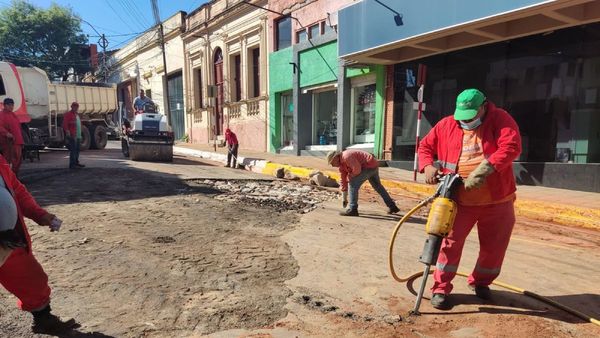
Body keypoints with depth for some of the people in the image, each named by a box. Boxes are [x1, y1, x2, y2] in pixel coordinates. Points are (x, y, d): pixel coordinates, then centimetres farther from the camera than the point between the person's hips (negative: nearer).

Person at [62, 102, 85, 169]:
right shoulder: (68, 114, -5)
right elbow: (65, 124, -14)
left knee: (77, 150, 14)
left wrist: (80, 135, 25)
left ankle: (76, 162, 23)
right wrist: (68, 133, -21)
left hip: (78, 136, 9)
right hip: (72, 136, -9)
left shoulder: (77, 114, 22)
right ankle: (72, 164, -10)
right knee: (73, 150, -11)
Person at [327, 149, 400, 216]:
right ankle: (392, 206, 37)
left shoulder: (346, 156, -21)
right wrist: (344, 199, 16)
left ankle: (352, 209, -10)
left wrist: (350, 176, -8)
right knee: (377, 186, 24)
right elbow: (344, 181, 14)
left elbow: (357, 169, -29)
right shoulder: (341, 163, 9)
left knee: (353, 184, -13)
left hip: (369, 166, -11)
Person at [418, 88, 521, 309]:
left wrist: (485, 169, -32)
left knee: (494, 246, 13)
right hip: (459, 200, 1)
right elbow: (425, 146, 10)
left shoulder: (501, 120, -5)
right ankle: (441, 288, 14)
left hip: (497, 200, 0)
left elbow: (511, 146, -20)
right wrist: (428, 166, -10)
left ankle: (480, 282, 38)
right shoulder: (446, 125, 3)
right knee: (451, 242, 0)